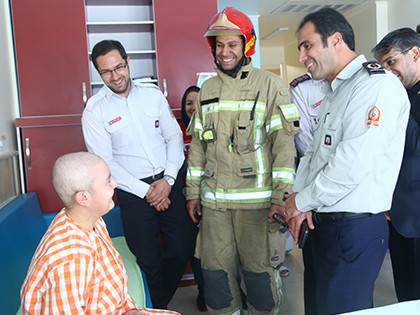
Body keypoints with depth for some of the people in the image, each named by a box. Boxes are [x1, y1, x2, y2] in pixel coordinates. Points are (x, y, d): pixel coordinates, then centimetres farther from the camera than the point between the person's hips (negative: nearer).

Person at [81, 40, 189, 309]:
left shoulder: (153, 93, 3)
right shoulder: (95, 110, -6)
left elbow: (174, 136, 4)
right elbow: (104, 163, -8)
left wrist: (168, 179, -8)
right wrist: (145, 191, -11)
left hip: (170, 183, 3)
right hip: (134, 192, -3)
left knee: (180, 253, 10)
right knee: (149, 262, 7)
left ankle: (161, 302, 38)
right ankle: (157, 308, 36)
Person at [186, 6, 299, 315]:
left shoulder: (269, 84, -2)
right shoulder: (207, 89, 12)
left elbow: (284, 141, -7)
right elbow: (198, 143, 14)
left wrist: (281, 196, -13)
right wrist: (193, 191, 12)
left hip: (256, 199, -4)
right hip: (213, 200, 5)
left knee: (260, 271, 7)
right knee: (216, 271, 12)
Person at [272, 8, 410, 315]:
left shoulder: (376, 84, -15)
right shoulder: (334, 93, 16)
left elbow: (352, 165, -24)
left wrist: (301, 201, -11)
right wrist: (299, 200, -2)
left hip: (354, 230, -9)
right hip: (322, 224, 9)